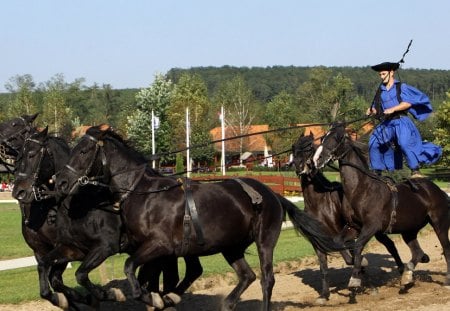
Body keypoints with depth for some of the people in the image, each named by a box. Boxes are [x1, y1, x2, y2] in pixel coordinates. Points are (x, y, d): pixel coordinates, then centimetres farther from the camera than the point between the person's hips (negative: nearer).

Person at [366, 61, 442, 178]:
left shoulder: (401, 87, 2)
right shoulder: (380, 91, 16)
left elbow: (408, 103, -9)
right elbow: (377, 109, 20)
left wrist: (393, 109, -17)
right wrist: (371, 111, -2)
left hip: (400, 122, -6)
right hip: (386, 124, 6)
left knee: (405, 143, -25)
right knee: (374, 144, 2)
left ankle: (415, 171, -24)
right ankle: (377, 171, 15)